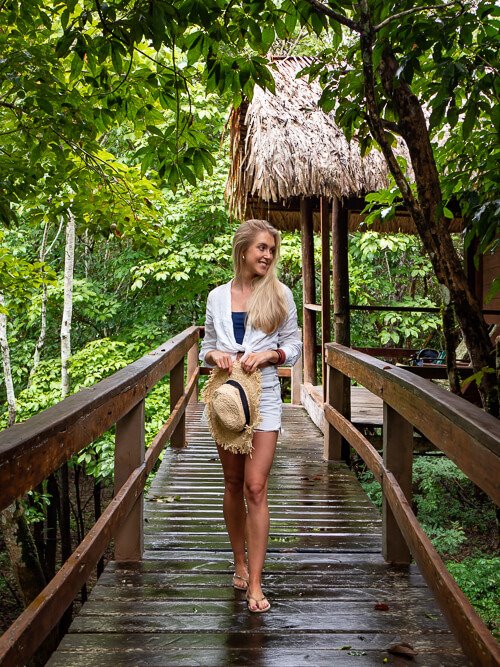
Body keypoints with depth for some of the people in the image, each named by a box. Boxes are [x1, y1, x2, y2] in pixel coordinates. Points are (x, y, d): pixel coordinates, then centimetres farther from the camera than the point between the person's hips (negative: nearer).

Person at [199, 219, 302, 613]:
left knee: (256, 488, -8)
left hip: (264, 395, -2)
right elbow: (206, 347, 12)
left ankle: (255, 584, -4)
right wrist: (214, 354, -11)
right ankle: (241, 563, 29)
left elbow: (294, 346, 5)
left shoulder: (280, 294, 1)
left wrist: (269, 354, -14)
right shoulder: (218, 297, 6)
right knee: (233, 485, 12)